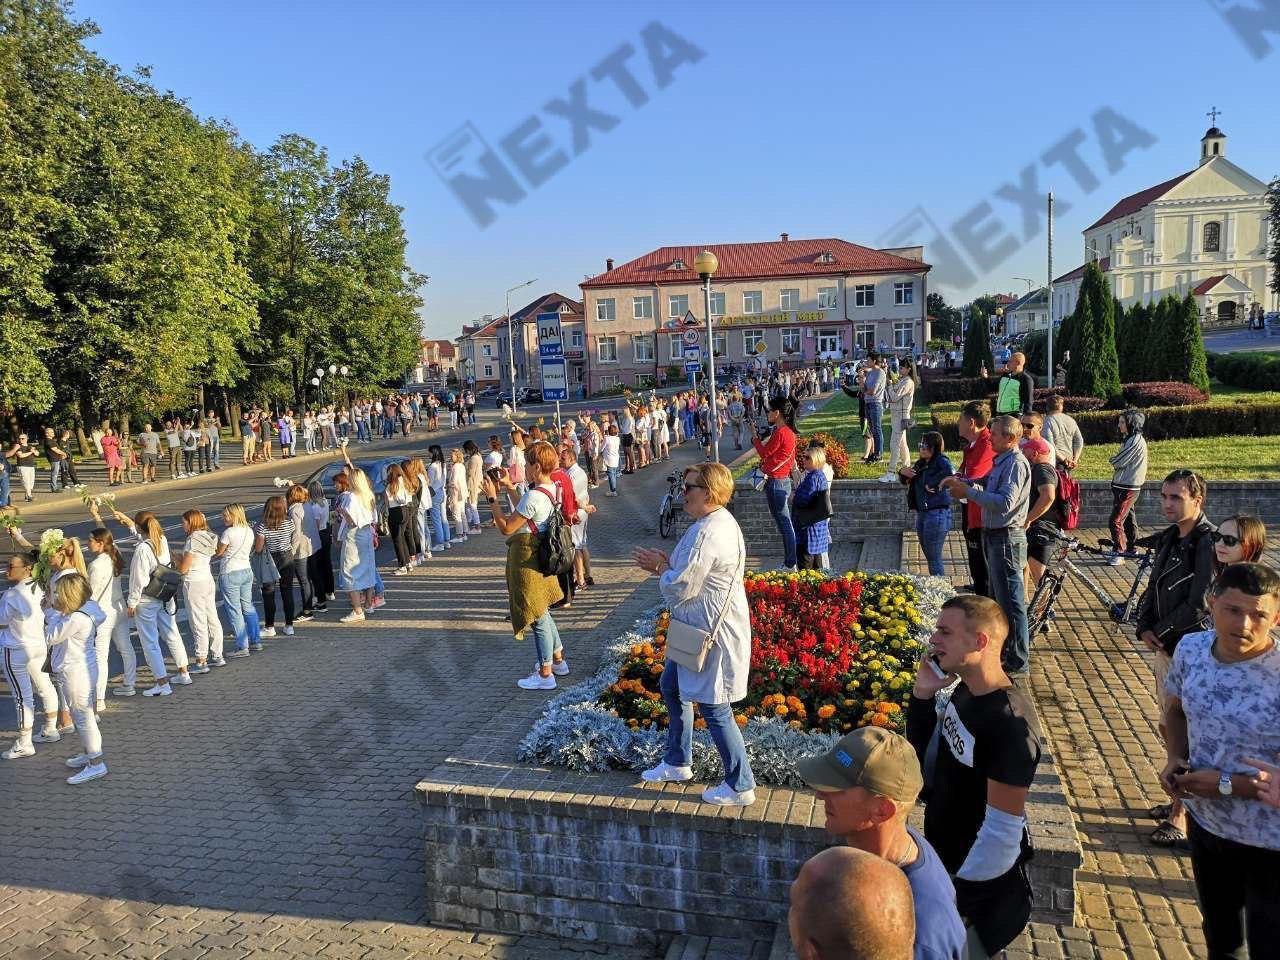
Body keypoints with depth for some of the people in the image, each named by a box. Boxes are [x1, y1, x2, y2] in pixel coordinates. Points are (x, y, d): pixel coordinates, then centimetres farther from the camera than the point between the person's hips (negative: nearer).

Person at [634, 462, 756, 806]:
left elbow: (679, 588, -24)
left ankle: (740, 787, 16)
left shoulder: (706, 534, -26)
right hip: (704, 628, 11)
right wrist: (667, 565, 4)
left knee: (714, 709, 1)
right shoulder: (720, 521, 8)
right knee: (672, 687, 23)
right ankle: (678, 763, 38)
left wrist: (660, 567, -6)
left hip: (712, 633, -11)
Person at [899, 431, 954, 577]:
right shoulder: (921, 464, 11)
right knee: (929, 557, 16)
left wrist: (932, 485, -25)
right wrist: (902, 472, 1)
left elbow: (950, 472, -36)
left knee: (934, 559, -4)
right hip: (921, 514, 9)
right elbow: (907, 481, 23)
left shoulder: (941, 461, -13)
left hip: (937, 514, -9)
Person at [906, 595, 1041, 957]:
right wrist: (922, 694, -8)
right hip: (948, 864, 8)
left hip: (983, 887, -8)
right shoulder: (965, 690, -4)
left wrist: (956, 900, -19)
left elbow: (1002, 830, -26)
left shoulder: (1009, 724, -29)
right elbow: (926, 760, 7)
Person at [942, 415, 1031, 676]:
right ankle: (1003, 650, 37)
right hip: (995, 536, 11)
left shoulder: (1015, 463, -19)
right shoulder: (1001, 461, 14)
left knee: (1011, 602, -4)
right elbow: (989, 489, 20)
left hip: (1006, 539, -11)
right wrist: (962, 483, 6)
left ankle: (1018, 663, 4)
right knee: (998, 598, 22)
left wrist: (969, 492, -24)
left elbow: (1005, 502, -28)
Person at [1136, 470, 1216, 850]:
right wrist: (1144, 628, -1)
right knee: (1169, 729, 18)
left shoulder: (1209, 544, -18)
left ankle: (1181, 817, 11)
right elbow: (1153, 588, 13)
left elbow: (1200, 605, -22)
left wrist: (1161, 632, -12)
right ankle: (1183, 799, 34)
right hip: (1164, 647, 8)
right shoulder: (1168, 539, 7)